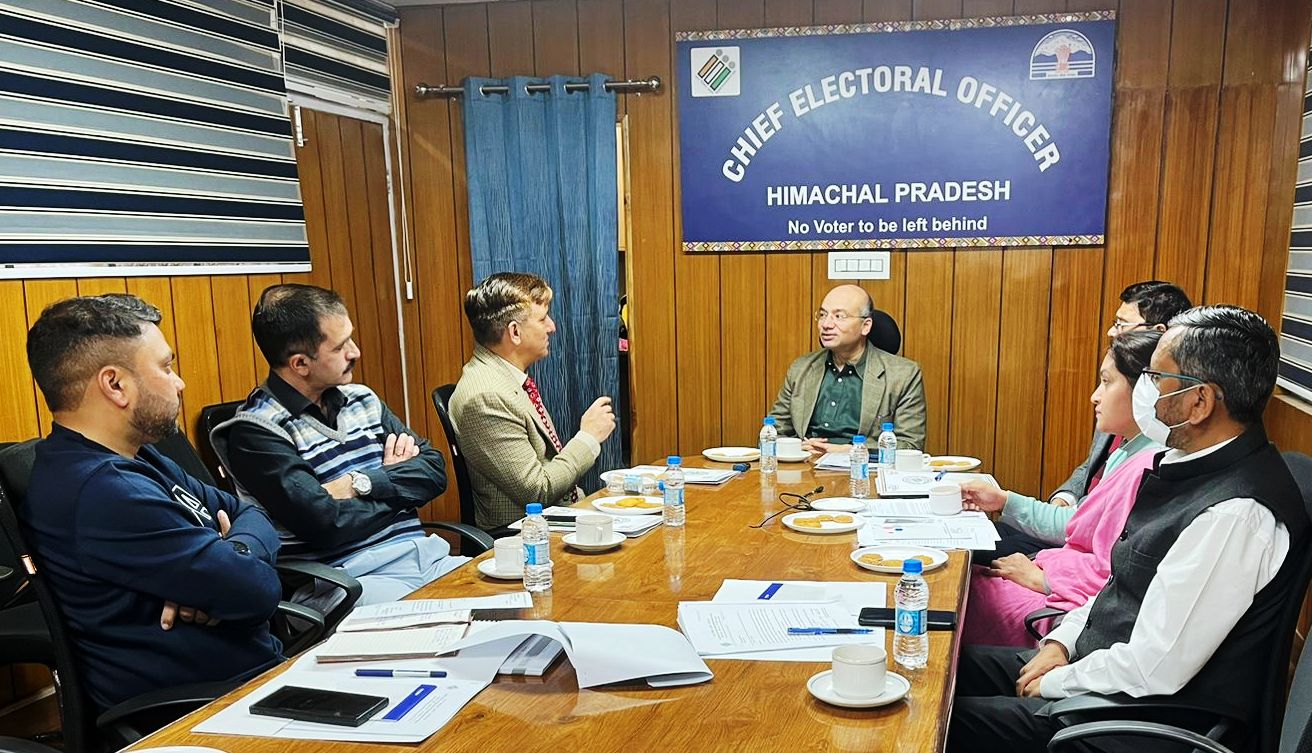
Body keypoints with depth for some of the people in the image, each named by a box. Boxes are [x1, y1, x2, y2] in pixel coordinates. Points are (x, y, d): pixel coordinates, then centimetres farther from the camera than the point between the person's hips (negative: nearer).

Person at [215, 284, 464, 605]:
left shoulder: (362, 400, 14)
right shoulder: (255, 431, -7)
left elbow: (435, 471, 9)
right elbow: (326, 525, -16)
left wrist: (363, 483, -8)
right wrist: (398, 484, 0)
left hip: (424, 553, 7)